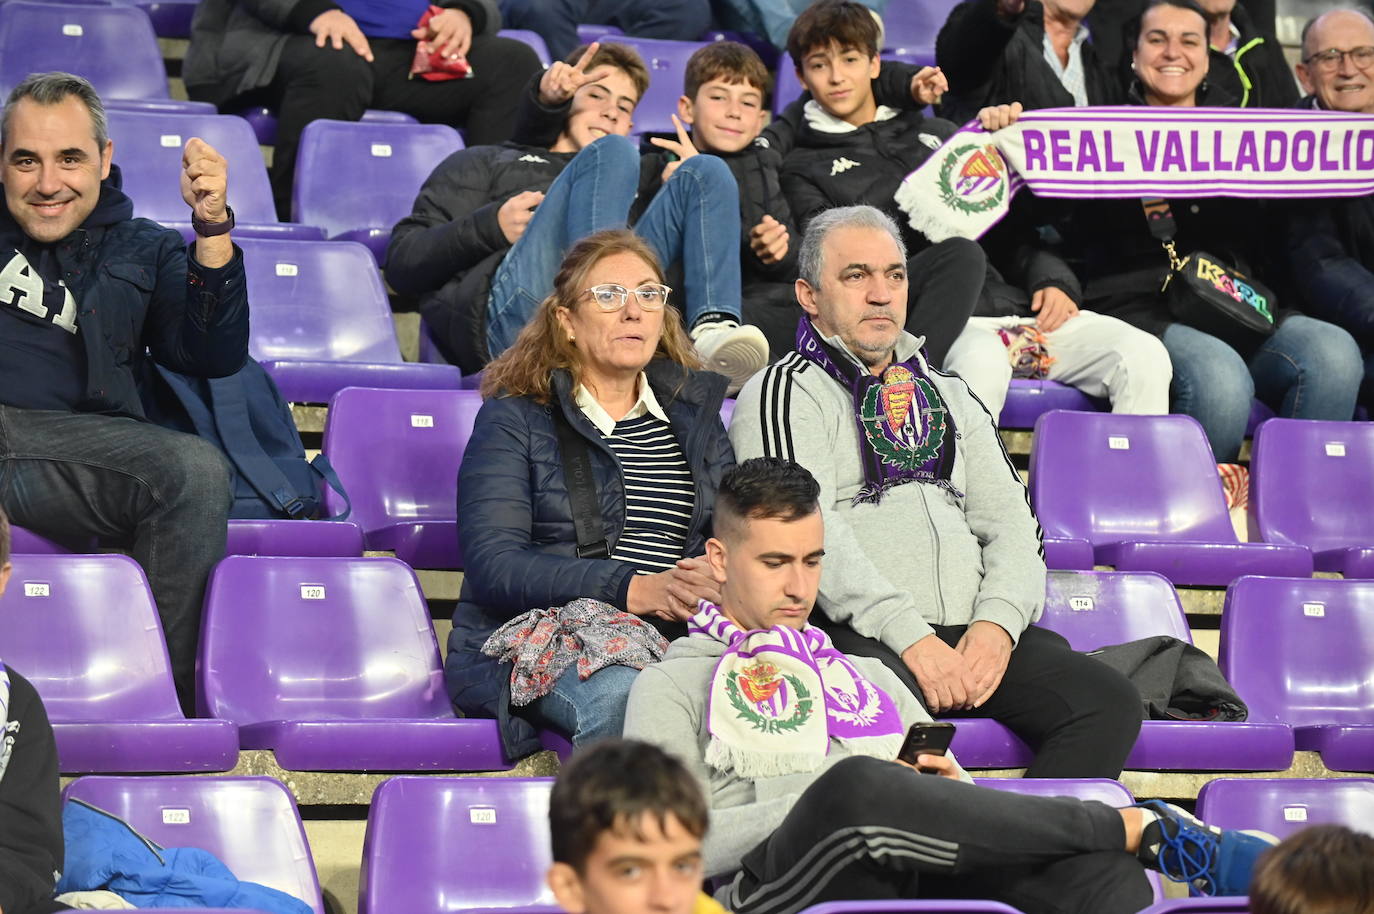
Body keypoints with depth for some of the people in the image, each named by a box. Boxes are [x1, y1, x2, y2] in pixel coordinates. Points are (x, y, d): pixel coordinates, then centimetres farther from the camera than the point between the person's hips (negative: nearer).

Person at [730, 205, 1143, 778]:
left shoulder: (948, 396, 27)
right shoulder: (784, 394, 8)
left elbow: (1011, 522, 17)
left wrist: (997, 624, -5)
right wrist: (911, 639, -18)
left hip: (975, 635, 6)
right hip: (857, 638, -5)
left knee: (1110, 703, -21)